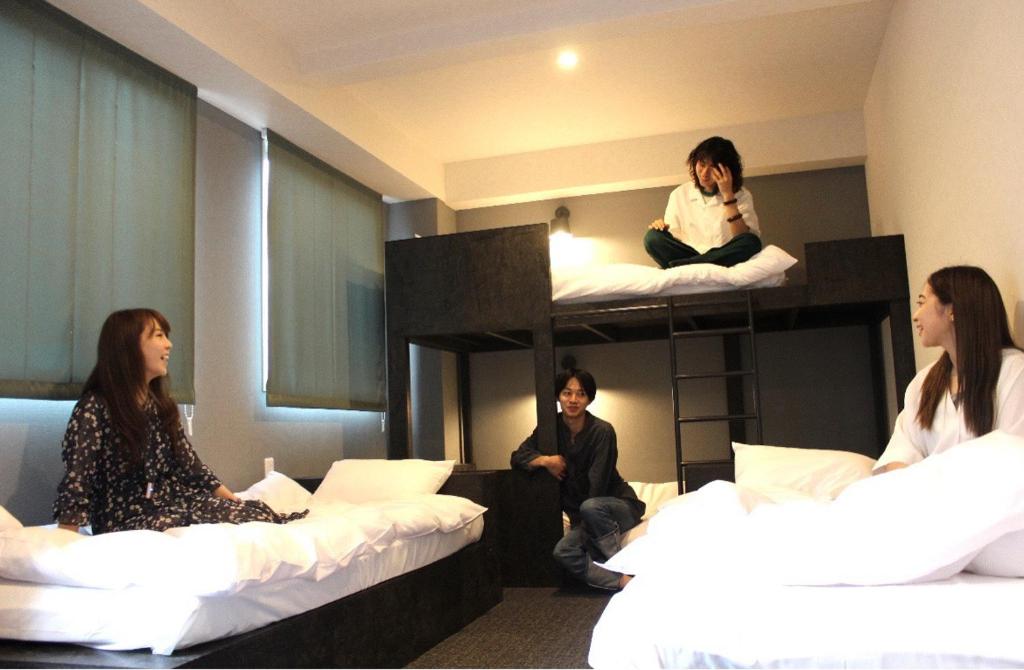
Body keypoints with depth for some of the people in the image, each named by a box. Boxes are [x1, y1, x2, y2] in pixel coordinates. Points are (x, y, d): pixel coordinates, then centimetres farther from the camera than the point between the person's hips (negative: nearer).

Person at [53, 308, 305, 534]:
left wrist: (236, 503, 9)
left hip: (173, 503, 7)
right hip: (127, 519, -7)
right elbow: (76, 482, -18)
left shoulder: (161, 404, 11)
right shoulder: (94, 407, -11)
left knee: (258, 512, -17)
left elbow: (190, 466, 14)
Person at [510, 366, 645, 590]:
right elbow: (517, 457, -1)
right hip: (583, 514, 4)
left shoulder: (602, 431, -18)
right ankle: (626, 583, -30)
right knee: (563, 552, -24)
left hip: (621, 505, -4)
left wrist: (583, 528, -20)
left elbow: (597, 486, -20)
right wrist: (545, 460, -19)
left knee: (590, 507, -37)